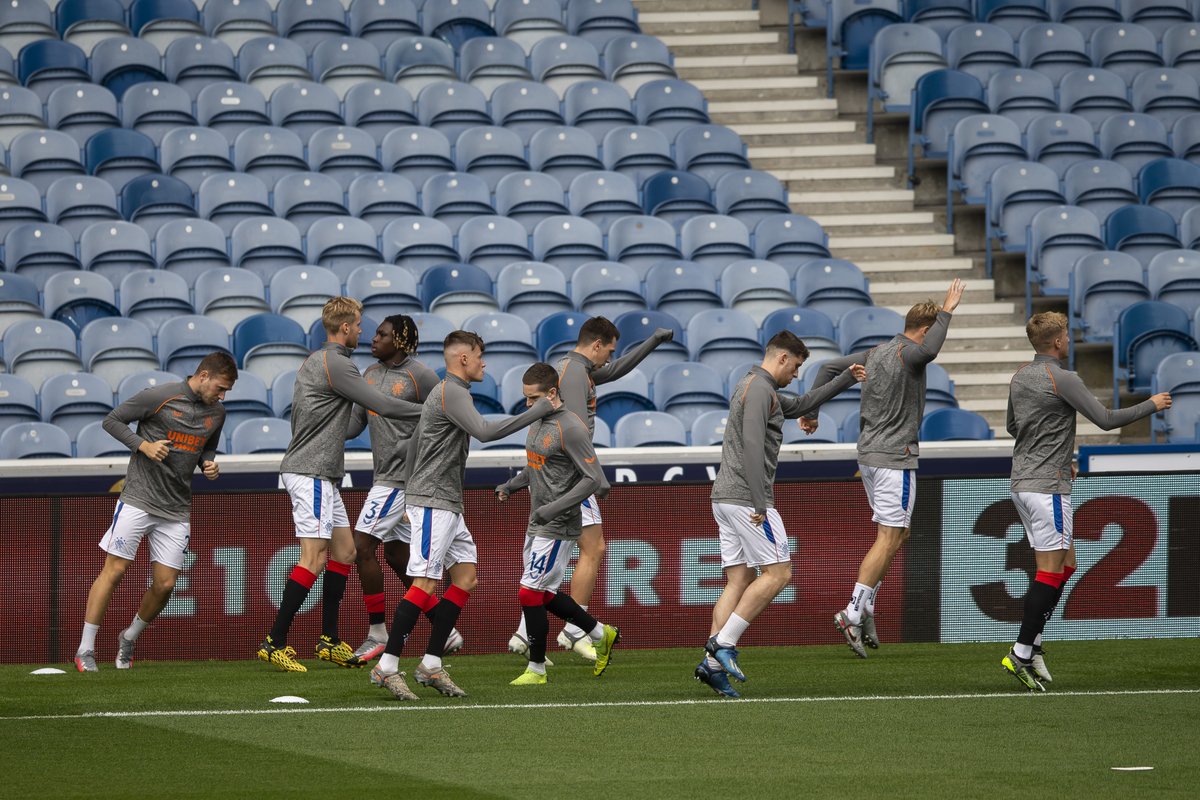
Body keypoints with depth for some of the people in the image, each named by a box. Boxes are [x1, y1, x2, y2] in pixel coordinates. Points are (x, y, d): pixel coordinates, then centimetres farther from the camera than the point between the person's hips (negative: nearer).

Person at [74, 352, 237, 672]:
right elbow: (112, 420, -2)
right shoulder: (159, 396, -9)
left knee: (164, 585, 0)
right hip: (138, 499, -5)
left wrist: (209, 465, 4)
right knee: (114, 571, -8)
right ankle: (85, 649, -1)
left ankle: (129, 639, 25)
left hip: (176, 511, 5)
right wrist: (144, 445, -15)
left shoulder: (216, 413, 9)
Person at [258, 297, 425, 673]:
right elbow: (381, 405, -16)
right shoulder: (336, 365, -14)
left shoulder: (314, 361, 17)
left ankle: (329, 641, 13)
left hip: (318, 474, 11)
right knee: (314, 558, -12)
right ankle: (275, 643, -14)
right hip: (312, 473, -11)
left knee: (343, 550, 12)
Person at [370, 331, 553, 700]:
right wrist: (541, 409, -23)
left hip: (448, 505, 11)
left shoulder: (444, 392, 19)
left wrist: (409, 498, 28)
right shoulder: (452, 393, -14)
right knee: (425, 583, -13)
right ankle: (387, 666, -12)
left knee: (465, 577, 6)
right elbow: (485, 431, -28)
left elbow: (414, 443, 25)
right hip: (433, 502, -11)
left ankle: (431, 665, 5)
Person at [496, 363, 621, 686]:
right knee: (544, 595, 15)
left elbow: (594, 480, -20)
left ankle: (536, 669, 3)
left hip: (559, 527, -9)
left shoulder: (571, 428, -18)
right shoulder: (538, 422, 10)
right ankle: (601, 635, 32)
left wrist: (555, 508, -25)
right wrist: (511, 485, 7)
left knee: (530, 593, -9)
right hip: (536, 525, 9)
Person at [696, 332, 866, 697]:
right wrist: (759, 505, -22)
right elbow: (752, 447, -21)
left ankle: (713, 662, -2)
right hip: (746, 498, -10)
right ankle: (723, 644, -12)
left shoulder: (752, 388, 22)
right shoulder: (760, 389, -11)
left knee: (739, 581, 7)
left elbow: (800, 405, 37)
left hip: (725, 499, 10)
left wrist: (847, 379, 37)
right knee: (778, 573, -6)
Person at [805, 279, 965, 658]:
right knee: (888, 540, -7)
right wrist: (947, 311, -27)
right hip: (894, 457, -9)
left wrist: (810, 410, 21)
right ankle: (852, 613, -12)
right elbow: (930, 349, -38)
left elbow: (829, 367, 14)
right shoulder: (907, 354, -13)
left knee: (897, 533, 18)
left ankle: (866, 606, 15)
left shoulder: (876, 353, 12)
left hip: (869, 454, 9)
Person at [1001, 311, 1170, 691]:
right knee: (1052, 571, -6)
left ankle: (1031, 643, 10)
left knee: (1066, 564, 15)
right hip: (1047, 486, -9)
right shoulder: (1062, 379, -15)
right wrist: (1152, 405, -1)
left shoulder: (1020, 377, 11)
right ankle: (1021, 654, -9)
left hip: (1022, 483, 9)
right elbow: (1106, 419, -16)